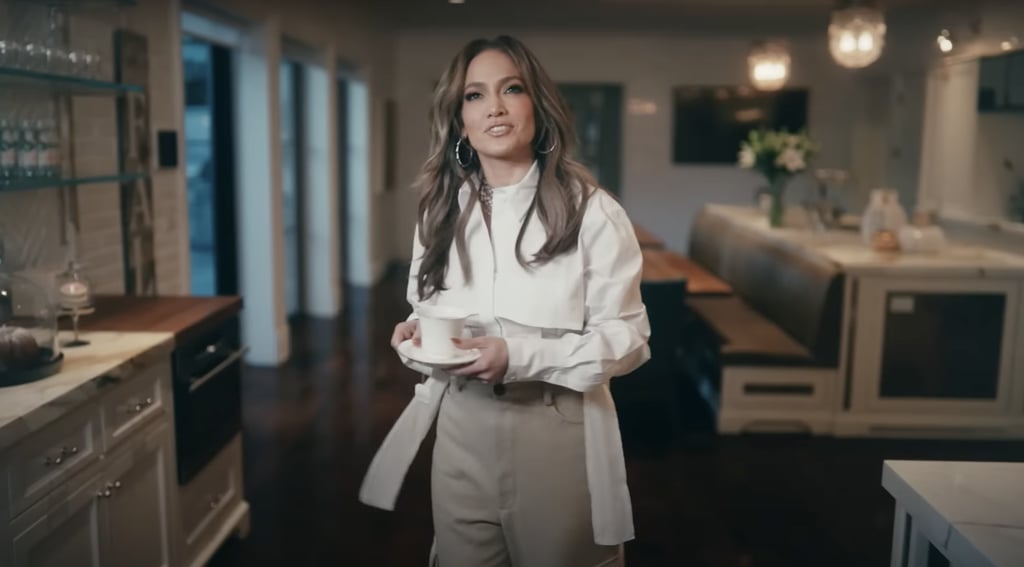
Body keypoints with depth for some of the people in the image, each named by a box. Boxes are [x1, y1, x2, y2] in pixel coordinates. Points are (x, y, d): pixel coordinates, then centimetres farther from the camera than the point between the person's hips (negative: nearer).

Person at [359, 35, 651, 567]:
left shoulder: (592, 211, -12)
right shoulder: (441, 212, 6)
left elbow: (627, 337, -11)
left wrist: (521, 357, -24)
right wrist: (416, 336, -7)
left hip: (558, 436, -4)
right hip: (460, 435, 4)